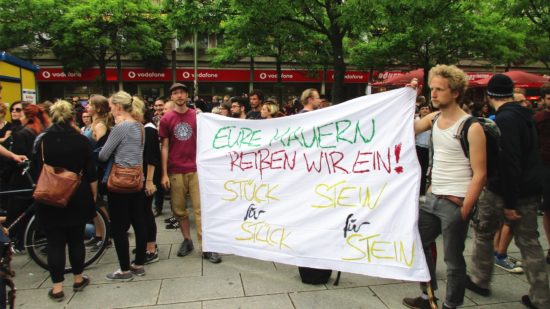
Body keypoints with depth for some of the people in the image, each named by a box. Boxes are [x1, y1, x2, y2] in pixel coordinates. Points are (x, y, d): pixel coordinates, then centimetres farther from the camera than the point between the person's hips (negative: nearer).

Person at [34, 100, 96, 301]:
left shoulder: (42, 141, -3)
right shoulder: (81, 140, -5)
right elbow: (91, 174, -5)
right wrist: (93, 195, 6)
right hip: (77, 198, 0)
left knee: (55, 242, 5)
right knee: (76, 239, 12)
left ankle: (57, 288, 10)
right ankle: (78, 279, 25)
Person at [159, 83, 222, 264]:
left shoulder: (197, 116, 4)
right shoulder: (166, 119, 3)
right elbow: (164, 147, 2)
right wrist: (164, 174, -3)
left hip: (195, 169, 0)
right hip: (175, 171, 1)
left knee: (200, 208, -1)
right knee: (179, 209, 9)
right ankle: (187, 240, 26)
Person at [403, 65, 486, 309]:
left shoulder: (471, 127, -13)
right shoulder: (433, 118, 6)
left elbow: (480, 174, -14)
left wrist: (464, 210, -17)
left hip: (455, 203, -7)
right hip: (432, 198, 7)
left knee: (453, 259, 5)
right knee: (417, 244, 16)